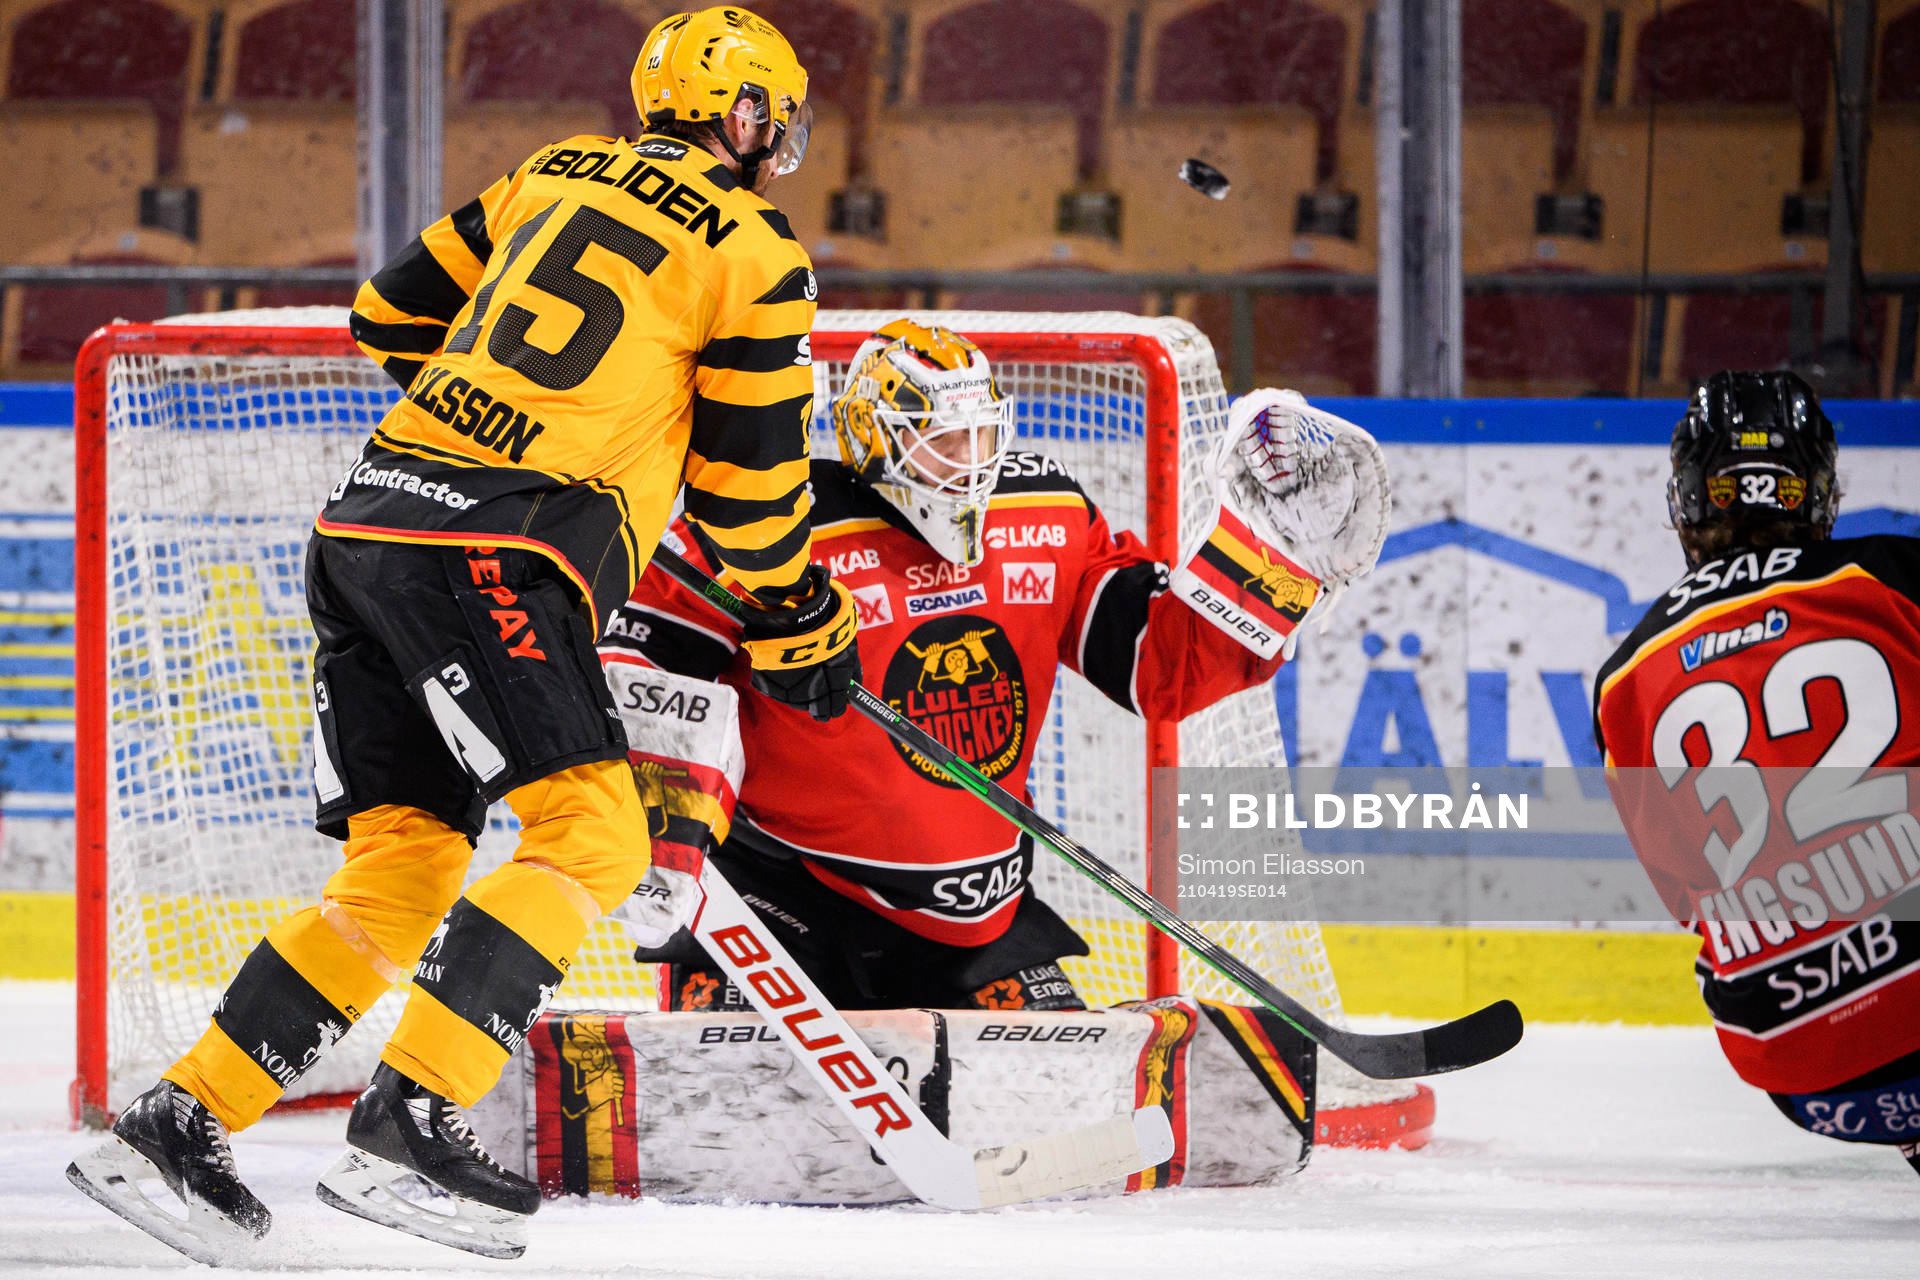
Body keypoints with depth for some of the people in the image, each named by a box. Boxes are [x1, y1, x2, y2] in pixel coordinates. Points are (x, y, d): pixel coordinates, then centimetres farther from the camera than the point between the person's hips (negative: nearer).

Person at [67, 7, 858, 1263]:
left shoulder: (553, 172, 21)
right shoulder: (754, 250, 2)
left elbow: (398, 313, 27)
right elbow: (750, 476, 4)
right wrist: (803, 631, 17)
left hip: (368, 526, 8)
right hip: (491, 551, -8)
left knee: (401, 871, 8)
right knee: (591, 834, -11)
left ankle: (180, 1118, 2)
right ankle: (408, 1121, -24)